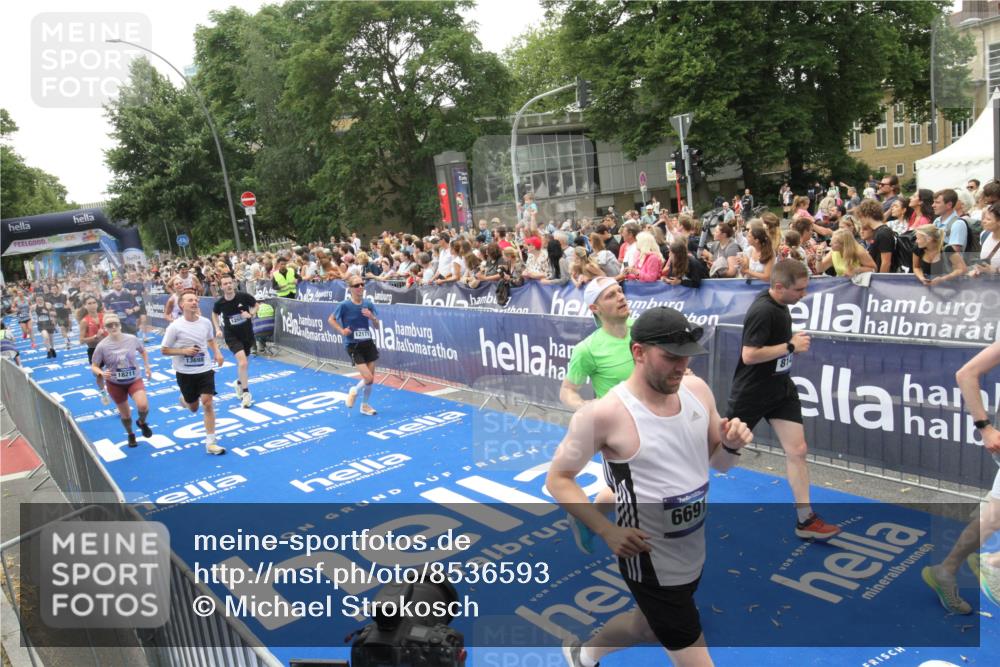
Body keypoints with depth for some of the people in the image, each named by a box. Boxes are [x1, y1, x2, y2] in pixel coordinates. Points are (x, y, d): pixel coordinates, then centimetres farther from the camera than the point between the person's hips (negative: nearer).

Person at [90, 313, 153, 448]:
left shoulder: (132, 339, -10)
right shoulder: (102, 346, -16)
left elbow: (143, 351, 12)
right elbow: (93, 367, -9)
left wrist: (147, 367, 9)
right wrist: (102, 373, -29)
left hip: (134, 380, 0)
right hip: (115, 384, 0)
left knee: (143, 406, -23)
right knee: (125, 414, 12)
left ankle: (142, 423, 12)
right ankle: (131, 435, 41)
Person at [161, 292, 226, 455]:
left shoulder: (205, 322, -3)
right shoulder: (175, 326, -14)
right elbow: (164, 350, -6)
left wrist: (217, 353, -2)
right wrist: (184, 351, -21)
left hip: (205, 369, 2)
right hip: (185, 373, -2)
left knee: (208, 403, -10)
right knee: (193, 408, 13)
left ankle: (210, 443, -4)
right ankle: (184, 398, 53)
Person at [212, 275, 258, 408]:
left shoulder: (244, 296, -13)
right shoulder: (220, 303, -11)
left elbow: (256, 305, 5)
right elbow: (215, 314, 11)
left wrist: (251, 314, -14)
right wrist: (218, 329, 0)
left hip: (247, 334, 2)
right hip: (232, 336, -2)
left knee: (244, 363, 16)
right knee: (243, 362, -20)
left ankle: (239, 383, 47)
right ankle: (246, 392, -9)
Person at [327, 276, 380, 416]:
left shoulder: (368, 304, -1)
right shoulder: (344, 305, -12)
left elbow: (377, 326, 5)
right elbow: (331, 319, 1)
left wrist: (371, 316, -15)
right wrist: (342, 330, -13)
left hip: (368, 343, 5)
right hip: (353, 346, -5)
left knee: (371, 379, 9)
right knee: (368, 378, -13)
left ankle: (365, 405, 31)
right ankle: (354, 391, 20)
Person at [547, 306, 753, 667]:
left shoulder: (697, 389, -6)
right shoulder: (604, 413, -24)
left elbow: (719, 462, 8)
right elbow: (558, 479, -14)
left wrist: (732, 444, -15)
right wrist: (607, 531, -24)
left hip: (693, 553, 7)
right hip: (650, 561, -7)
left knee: (645, 625, 29)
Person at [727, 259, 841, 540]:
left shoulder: (780, 304, 2)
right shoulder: (763, 311, -25)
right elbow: (748, 356, -29)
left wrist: (794, 342, 2)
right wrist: (790, 346, -23)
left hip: (781, 389, 8)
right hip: (751, 393, -8)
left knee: (797, 451, 1)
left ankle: (805, 519, 9)